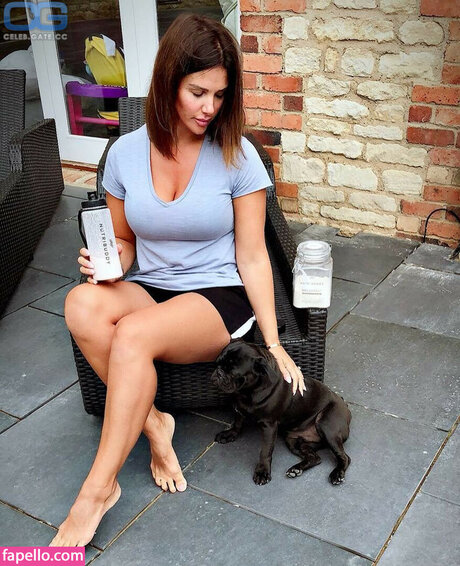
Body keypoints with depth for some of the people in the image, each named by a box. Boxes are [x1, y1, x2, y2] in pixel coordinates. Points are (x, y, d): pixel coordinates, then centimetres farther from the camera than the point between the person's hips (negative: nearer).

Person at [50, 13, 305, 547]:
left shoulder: (237, 156, -7)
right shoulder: (125, 153, 1)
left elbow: (251, 256, -6)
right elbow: (125, 242, 13)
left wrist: (273, 344, -9)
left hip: (220, 297, -3)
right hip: (150, 291, 3)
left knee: (133, 333, -33)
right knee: (82, 304, -30)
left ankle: (96, 493, -17)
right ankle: (153, 424, -11)